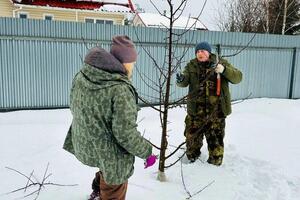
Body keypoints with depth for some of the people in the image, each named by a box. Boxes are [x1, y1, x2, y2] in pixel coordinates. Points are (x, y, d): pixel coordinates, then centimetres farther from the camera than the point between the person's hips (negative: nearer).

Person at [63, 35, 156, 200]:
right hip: (110, 153, -7)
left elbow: (74, 107, 7)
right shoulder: (120, 90, -30)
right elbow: (125, 133, -28)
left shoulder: (81, 76, -7)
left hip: (84, 145, 7)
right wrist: (147, 152, -12)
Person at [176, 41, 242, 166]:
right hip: (196, 110, 1)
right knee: (192, 136, 11)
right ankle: (192, 159, 36)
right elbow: (185, 81, -8)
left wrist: (224, 70, -24)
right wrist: (180, 80, -33)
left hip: (216, 110, -1)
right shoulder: (191, 66, 3)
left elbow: (237, 78, -7)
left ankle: (215, 163, 31)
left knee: (216, 138, 10)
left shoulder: (221, 63, 0)